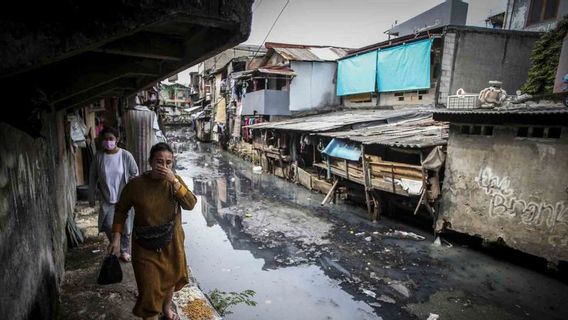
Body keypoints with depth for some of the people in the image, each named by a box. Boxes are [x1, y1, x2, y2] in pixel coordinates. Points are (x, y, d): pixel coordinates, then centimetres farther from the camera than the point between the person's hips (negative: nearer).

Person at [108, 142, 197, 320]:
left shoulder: (175, 180, -10)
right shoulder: (136, 184, -16)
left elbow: (190, 204, -20)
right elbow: (121, 210, -3)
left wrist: (174, 181, -29)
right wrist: (116, 238, -8)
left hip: (172, 242, 3)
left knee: (170, 277, 24)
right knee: (149, 287, 2)